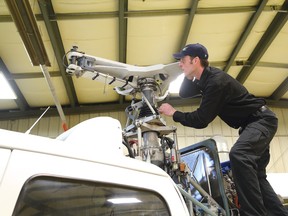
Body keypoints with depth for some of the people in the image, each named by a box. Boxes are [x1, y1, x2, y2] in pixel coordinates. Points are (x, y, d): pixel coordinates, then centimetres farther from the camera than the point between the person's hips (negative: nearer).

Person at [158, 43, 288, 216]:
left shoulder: (216, 81, -26)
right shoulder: (207, 78, 4)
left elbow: (201, 120, -25)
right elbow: (184, 94, 14)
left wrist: (174, 113, -13)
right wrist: (189, 75, -2)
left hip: (262, 120, -10)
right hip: (253, 123, 10)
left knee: (238, 155, -35)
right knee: (256, 175, 10)